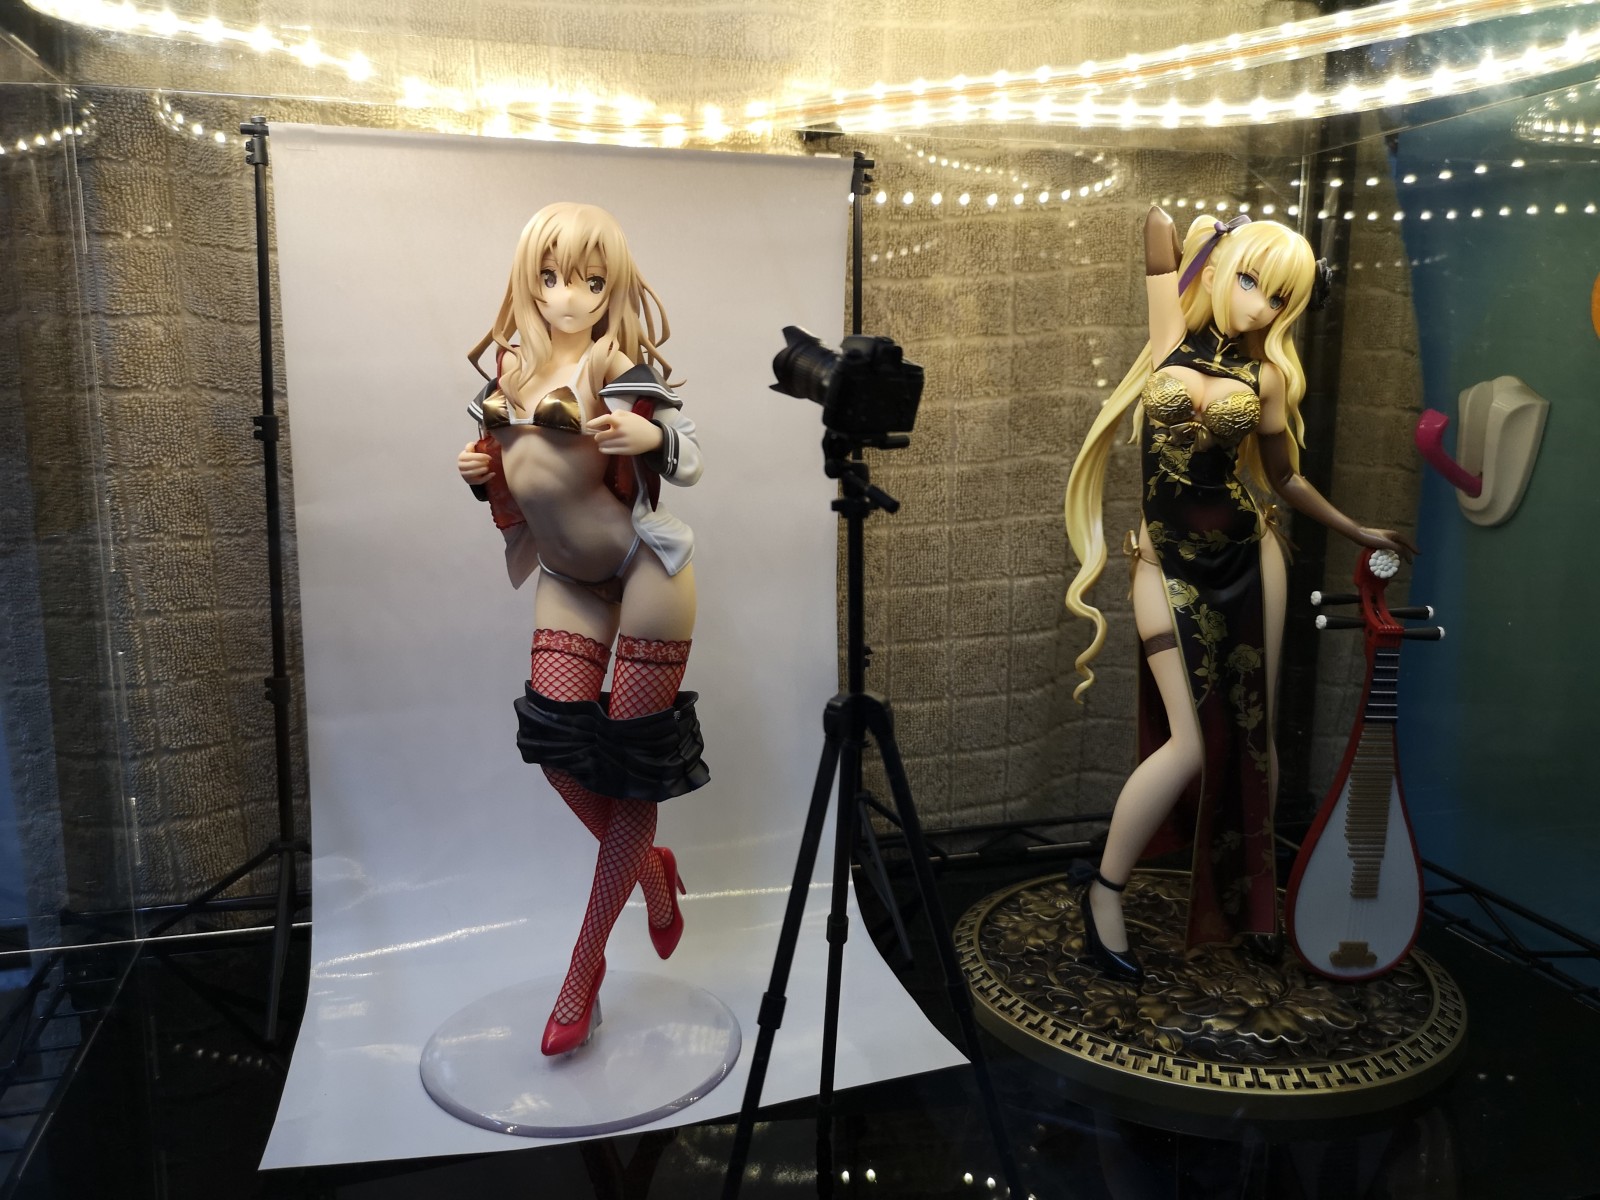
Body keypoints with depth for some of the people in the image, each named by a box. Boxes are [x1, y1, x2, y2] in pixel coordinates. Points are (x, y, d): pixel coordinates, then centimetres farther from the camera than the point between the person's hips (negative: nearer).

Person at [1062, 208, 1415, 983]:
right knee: (1191, 745, -8)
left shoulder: (1267, 375, 4)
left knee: (1252, 733, 8)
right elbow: (1157, 222, -7)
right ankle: (1105, 890, 8)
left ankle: (1249, 894, 26)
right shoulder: (1170, 325, -1)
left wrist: (1357, 532, 22)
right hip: (1169, 562, -3)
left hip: (1247, 557, 4)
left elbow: (1284, 478, 15)